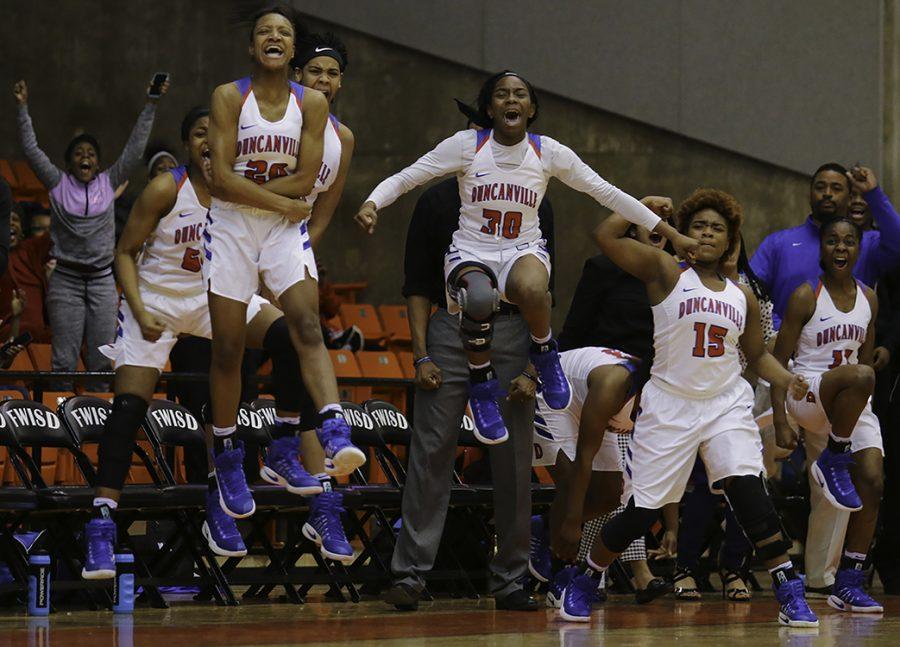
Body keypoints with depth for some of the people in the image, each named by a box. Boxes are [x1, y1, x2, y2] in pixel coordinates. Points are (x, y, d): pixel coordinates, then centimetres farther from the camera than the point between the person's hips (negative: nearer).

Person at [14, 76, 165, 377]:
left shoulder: (108, 183, 6)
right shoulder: (58, 183, 3)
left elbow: (135, 148, 4)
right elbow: (31, 149, -2)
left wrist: (150, 106, -1)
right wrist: (22, 107, -8)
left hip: (102, 281, 2)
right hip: (66, 281, -1)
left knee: (102, 361, 1)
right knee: (64, 361, -2)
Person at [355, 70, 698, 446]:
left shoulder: (549, 152, -2)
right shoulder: (466, 146, -6)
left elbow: (606, 193, 5)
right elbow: (404, 178, -4)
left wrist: (670, 234, 4)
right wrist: (371, 205, -25)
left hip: (523, 252, 1)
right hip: (471, 253, -1)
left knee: (531, 289, -38)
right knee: (479, 300, -38)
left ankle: (544, 355, -6)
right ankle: (482, 388, -13)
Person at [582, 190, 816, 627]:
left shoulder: (742, 297, 10)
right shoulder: (666, 272, -2)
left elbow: (757, 355, 22)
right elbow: (606, 236, -13)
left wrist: (787, 380, 3)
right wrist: (645, 207, -1)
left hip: (727, 405, 2)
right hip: (669, 406, -2)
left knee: (748, 489, -18)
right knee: (640, 511, 0)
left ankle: (789, 594, -14)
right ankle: (586, 581, 22)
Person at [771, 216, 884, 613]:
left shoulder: (868, 300, 10)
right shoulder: (806, 297, -7)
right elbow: (778, 360, -8)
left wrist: (864, 412, 18)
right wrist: (781, 422, -15)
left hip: (854, 407, 6)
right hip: (808, 394, -6)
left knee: (873, 483, -9)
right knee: (861, 376, -37)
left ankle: (849, 584, -1)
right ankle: (832, 462, -18)